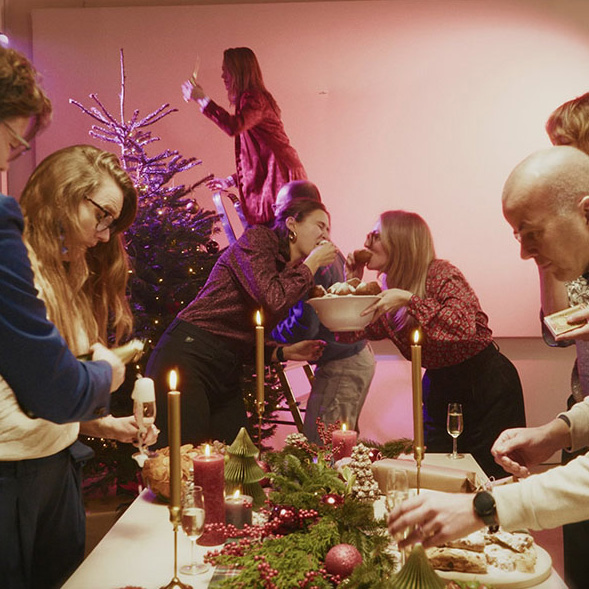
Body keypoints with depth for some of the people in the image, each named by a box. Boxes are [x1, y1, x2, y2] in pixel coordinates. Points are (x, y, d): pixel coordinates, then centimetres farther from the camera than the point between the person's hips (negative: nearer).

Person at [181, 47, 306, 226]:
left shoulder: (254, 99, -7)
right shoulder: (250, 99, 24)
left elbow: (234, 127, -30)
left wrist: (203, 100, -22)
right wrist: (231, 180, 27)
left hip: (280, 176, -10)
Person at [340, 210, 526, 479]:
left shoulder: (441, 274, -17)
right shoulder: (389, 289, 3)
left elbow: (465, 325, -33)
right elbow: (350, 333, 3)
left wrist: (409, 300, -33)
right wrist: (353, 282, -3)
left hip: (485, 384, -7)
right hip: (439, 385, 7)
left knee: (488, 475, 0)